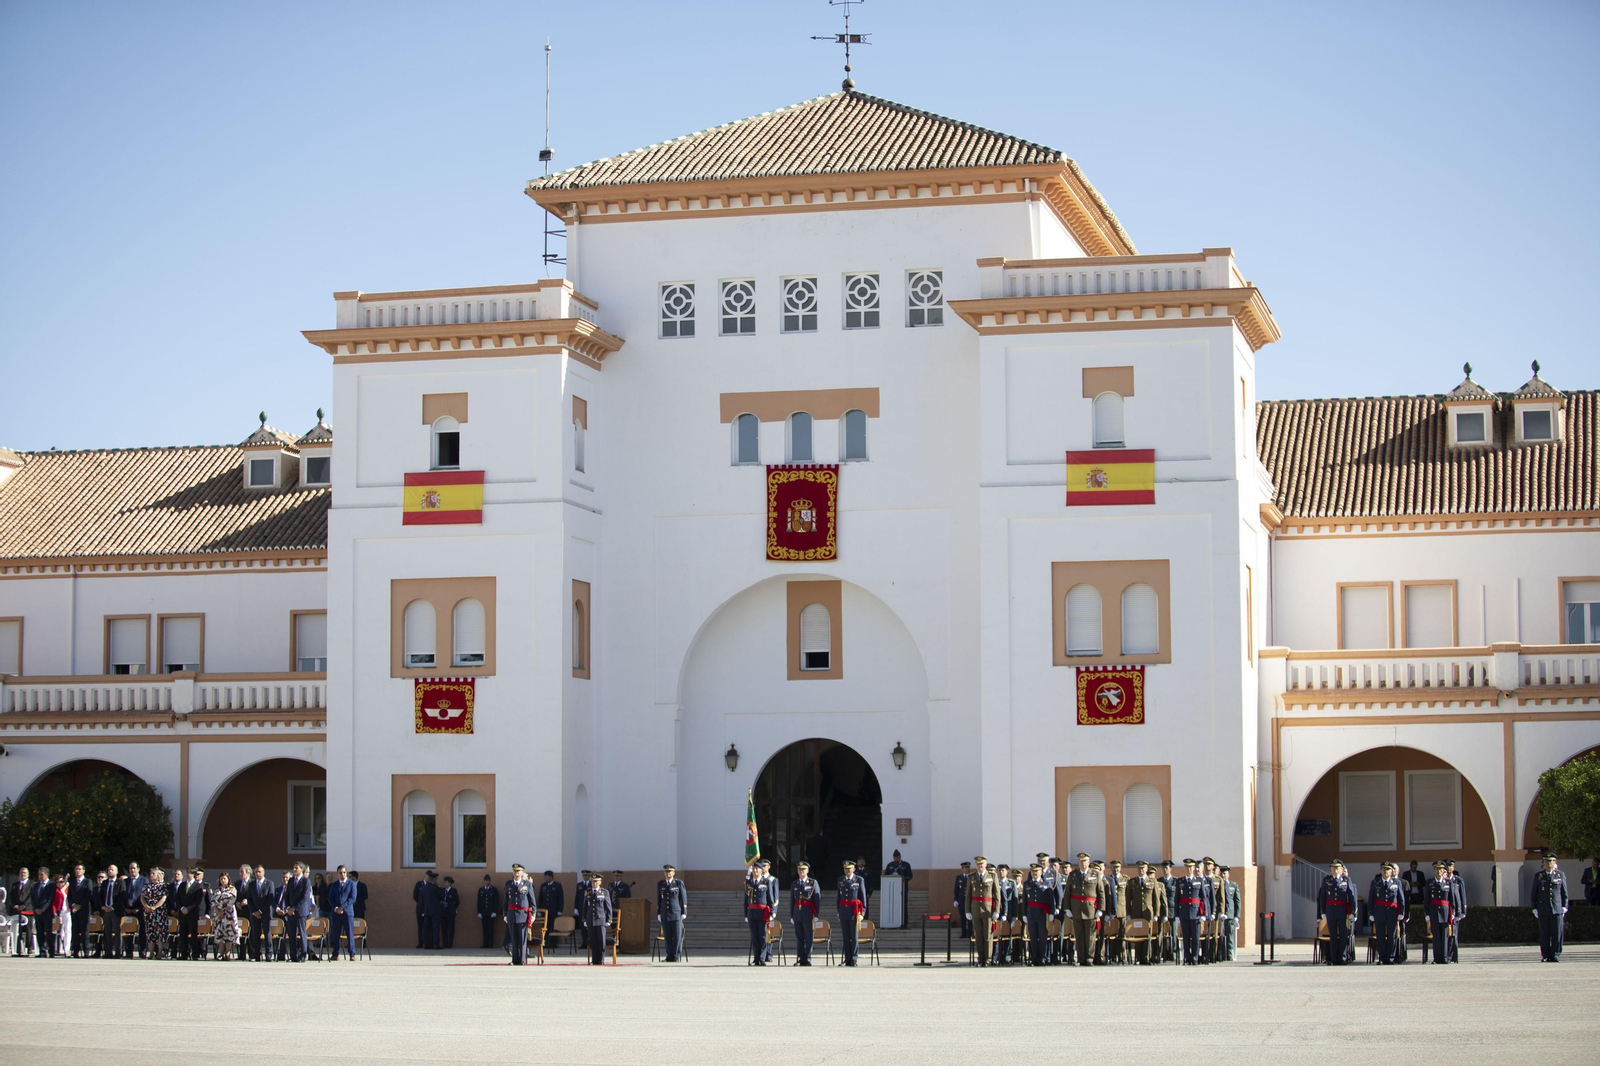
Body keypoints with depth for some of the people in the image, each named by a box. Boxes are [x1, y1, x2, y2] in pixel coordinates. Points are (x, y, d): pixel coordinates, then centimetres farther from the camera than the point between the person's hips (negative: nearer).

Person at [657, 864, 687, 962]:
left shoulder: (679, 883, 0)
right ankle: (669, 956, 7)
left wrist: (684, 913, -3)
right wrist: (658, 913, 10)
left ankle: (676, 956, 0)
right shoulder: (660, 884, 10)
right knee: (667, 936, 2)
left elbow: (684, 898, 1)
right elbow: (659, 899, 14)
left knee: (677, 935, -4)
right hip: (664, 914, 3)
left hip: (676, 913, -3)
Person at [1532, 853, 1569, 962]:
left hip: (1557, 909, 0)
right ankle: (1545, 956, 4)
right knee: (1544, 934, 0)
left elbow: (1564, 892, 10)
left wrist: (1564, 907, 2)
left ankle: (1555, 955, 5)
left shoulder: (1561, 875, 8)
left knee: (1557, 933, -2)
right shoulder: (1538, 876, 9)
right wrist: (1534, 908, 4)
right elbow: (1534, 893, 11)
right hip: (1543, 910, 0)